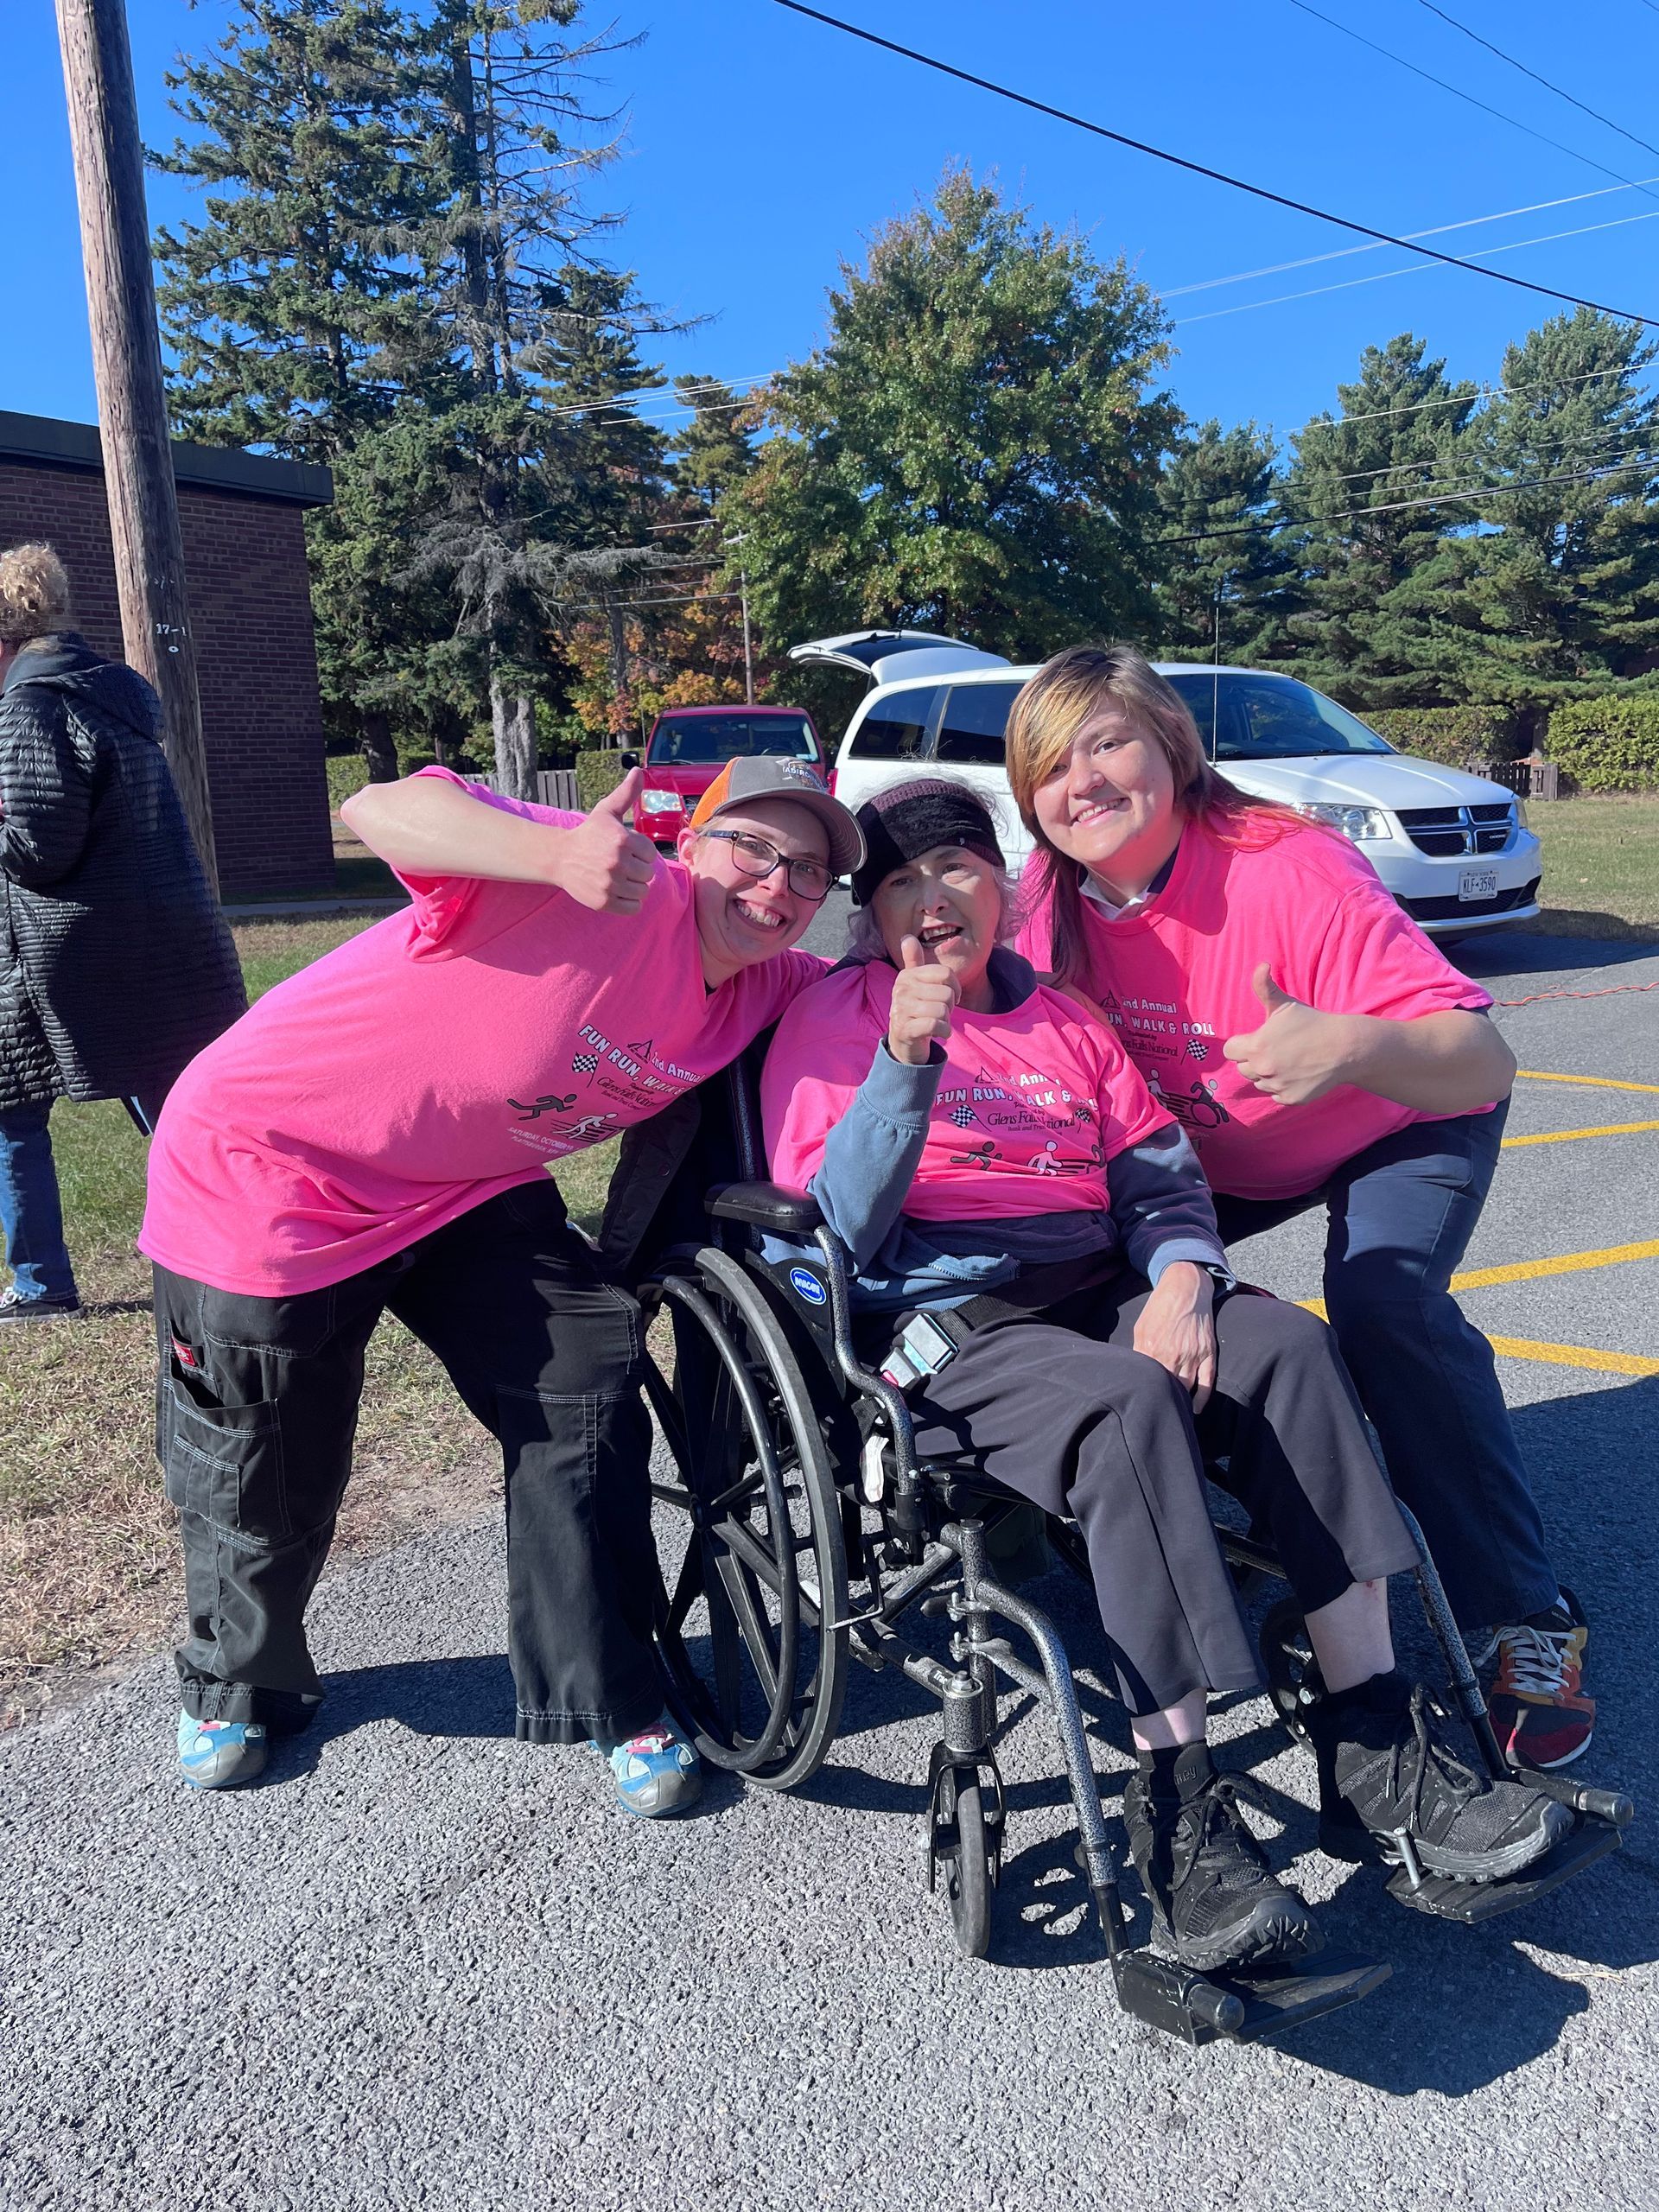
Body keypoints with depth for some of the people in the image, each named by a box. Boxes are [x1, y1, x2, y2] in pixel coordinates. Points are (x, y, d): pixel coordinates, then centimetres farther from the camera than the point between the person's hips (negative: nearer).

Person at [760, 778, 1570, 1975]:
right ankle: (1180, 1810, -27)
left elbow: (1162, 1173, 13)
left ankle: (1376, 1752, -18)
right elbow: (840, 1232, -9)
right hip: (942, 1325, -5)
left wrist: (1181, 1276, -9)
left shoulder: (1064, 1021, 22)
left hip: (1097, 1290, 5)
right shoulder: (833, 1022, 5)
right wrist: (907, 1058, -22)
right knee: (1129, 1402, -33)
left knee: (1284, 1345, -22)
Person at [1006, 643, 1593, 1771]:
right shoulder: (1058, 902, -17)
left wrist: (1353, 1047, -60)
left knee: (1384, 1304, -30)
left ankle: (1525, 1618, -12)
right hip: (1213, 1149, 5)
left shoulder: (1290, 871, -34)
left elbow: (1487, 1063, -39)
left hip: (1403, 1124, -5)